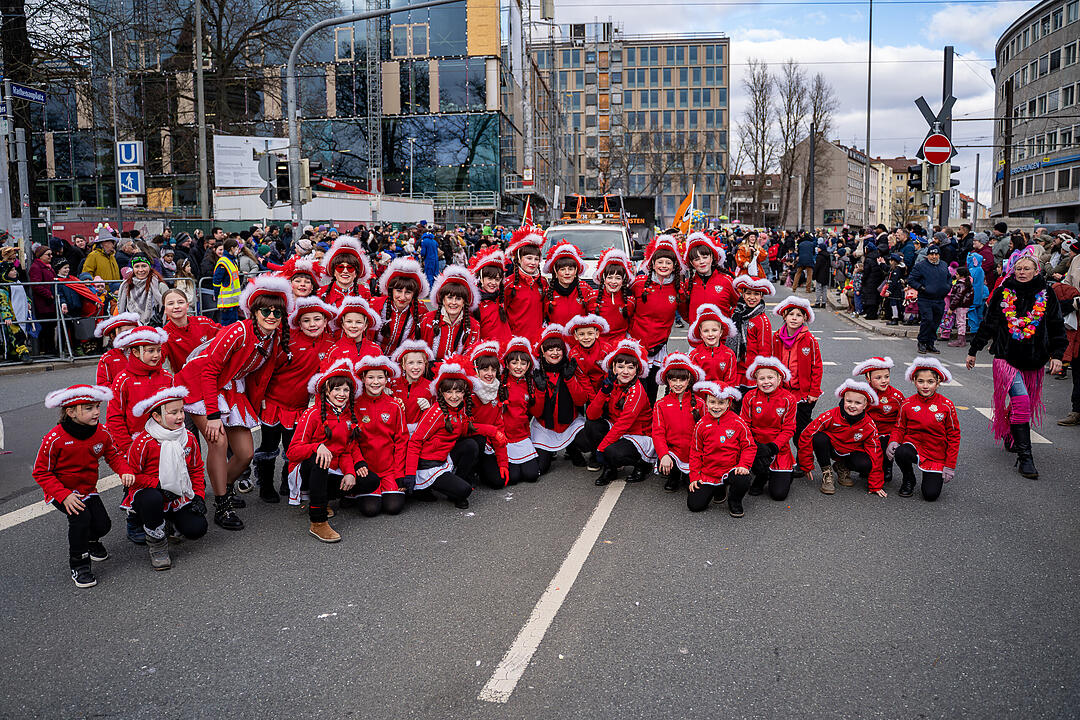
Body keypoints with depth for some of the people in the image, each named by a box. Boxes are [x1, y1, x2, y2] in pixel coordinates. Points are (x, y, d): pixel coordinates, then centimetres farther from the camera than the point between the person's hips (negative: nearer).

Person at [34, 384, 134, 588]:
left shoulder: (101, 433, -10)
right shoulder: (55, 439, -24)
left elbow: (113, 455, 7)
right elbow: (41, 472, -16)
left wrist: (124, 471, -15)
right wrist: (64, 495, -27)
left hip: (88, 490, 5)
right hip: (61, 491, -5)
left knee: (103, 524, -6)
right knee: (81, 517, -28)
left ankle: (91, 540, 35)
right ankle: (78, 564, -8)